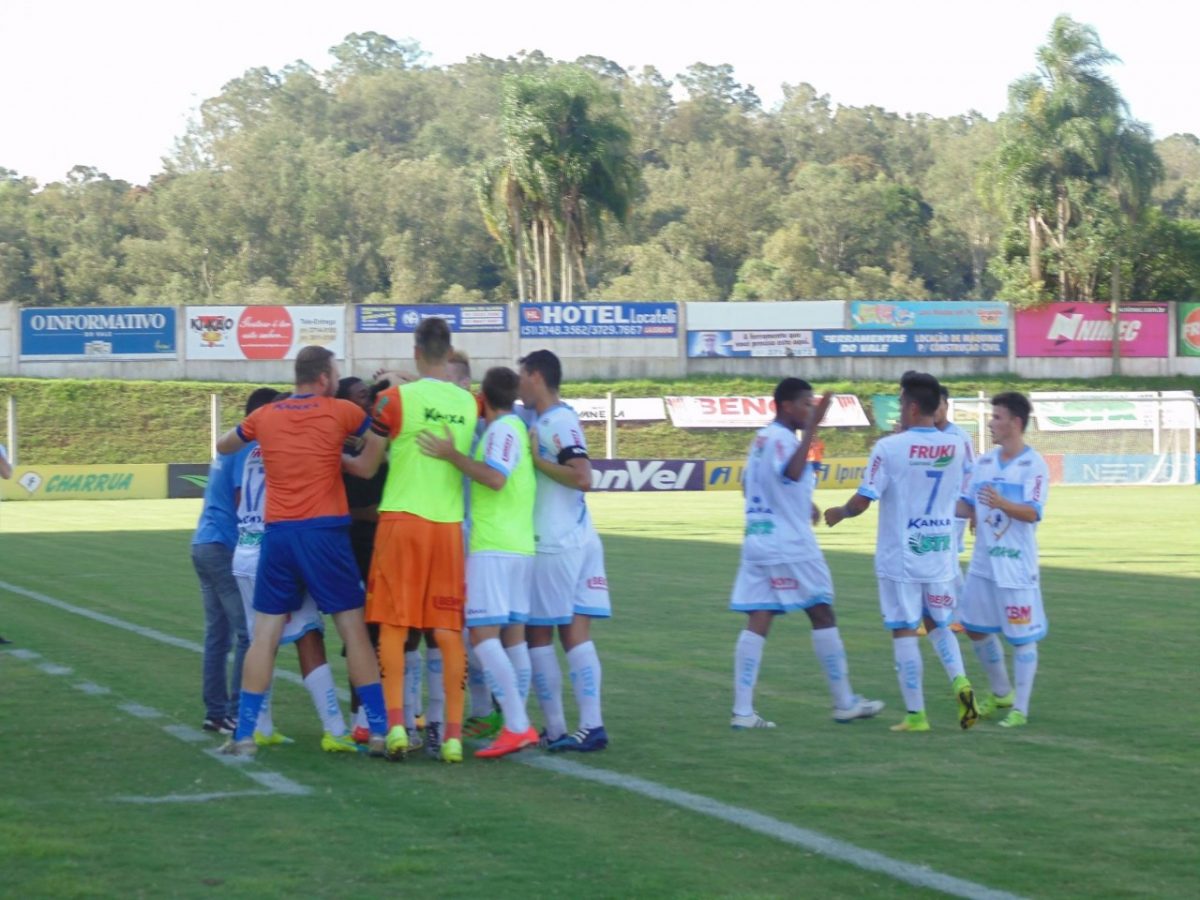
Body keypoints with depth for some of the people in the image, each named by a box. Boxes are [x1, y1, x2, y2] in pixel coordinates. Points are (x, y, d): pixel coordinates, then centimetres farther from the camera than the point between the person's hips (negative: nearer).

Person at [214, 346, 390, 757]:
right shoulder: (340, 412, 0)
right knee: (354, 629, 3)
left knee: (265, 633, 6)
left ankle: (244, 735, 4)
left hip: (278, 534, 3)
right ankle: (380, 730, 2)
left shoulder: (264, 416, 9)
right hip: (326, 533, -3)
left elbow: (223, 446, 27)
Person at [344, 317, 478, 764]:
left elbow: (366, 468, 1)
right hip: (449, 525, 3)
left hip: (401, 521, -3)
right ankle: (453, 735, 0)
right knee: (448, 630, 3)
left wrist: (335, 456, 20)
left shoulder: (396, 398, -6)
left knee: (393, 626, 2)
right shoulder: (469, 404, 6)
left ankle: (396, 723, -9)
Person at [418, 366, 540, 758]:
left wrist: (451, 454, -19)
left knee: (484, 635, -11)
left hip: (493, 548, -9)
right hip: (521, 547, 9)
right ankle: (518, 726, 10)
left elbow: (495, 477, -22)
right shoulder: (517, 426, 18)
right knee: (513, 636, 9)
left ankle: (516, 726, -18)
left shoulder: (503, 428, -9)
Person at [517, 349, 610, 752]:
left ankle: (554, 729, 3)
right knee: (575, 633, 5)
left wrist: (537, 460, -17)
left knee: (538, 635, 1)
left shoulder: (558, 422, -13)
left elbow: (583, 478, -23)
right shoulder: (544, 421, 15)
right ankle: (591, 726, -1)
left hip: (555, 547, -9)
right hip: (579, 541, 9)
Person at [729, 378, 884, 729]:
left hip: (757, 541, 8)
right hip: (790, 545, -8)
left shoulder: (761, 438, 14)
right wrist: (812, 428, -35)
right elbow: (792, 472, -34)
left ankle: (742, 710, -7)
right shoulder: (781, 439, -13)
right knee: (823, 615, 4)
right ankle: (844, 703, 11)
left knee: (757, 623, 1)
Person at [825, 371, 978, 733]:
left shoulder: (889, 448, -14)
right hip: (940, 554, 4)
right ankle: (960, 682, -4)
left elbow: (862, 501, -15)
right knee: (938, 624, 20)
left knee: (904, 631, 3)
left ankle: (916, 714, 4)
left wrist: (839, 512, 8)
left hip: (900, 556, -4)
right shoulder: (954, 448, 0)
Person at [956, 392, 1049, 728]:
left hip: (1017, 565, -7)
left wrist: (1003, 504, -39)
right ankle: (1001, 693, 31)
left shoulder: (1034, 464, -11)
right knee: (976, 628, 13)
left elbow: (1033, 512, -22)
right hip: (983, 562, 7)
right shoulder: (985, 462, 7)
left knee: (1022, 637, 0)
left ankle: (1020, 708, 8)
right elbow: (969, 506, 12)